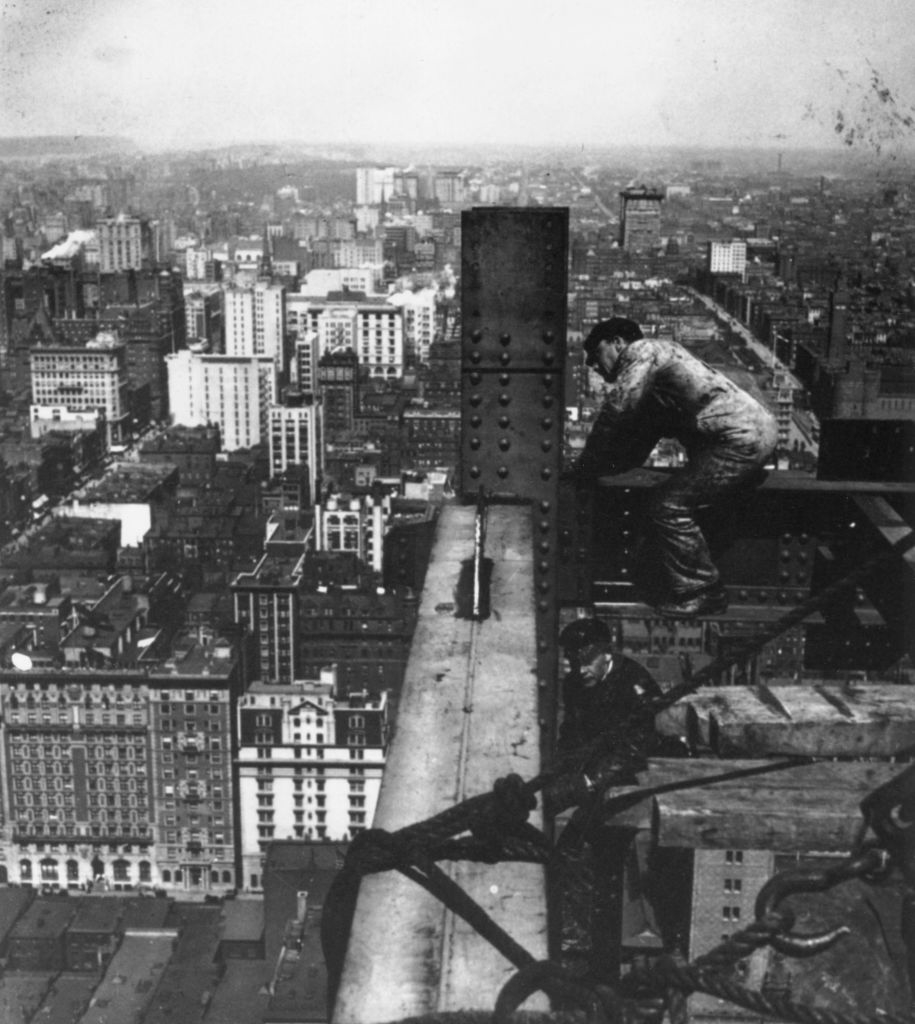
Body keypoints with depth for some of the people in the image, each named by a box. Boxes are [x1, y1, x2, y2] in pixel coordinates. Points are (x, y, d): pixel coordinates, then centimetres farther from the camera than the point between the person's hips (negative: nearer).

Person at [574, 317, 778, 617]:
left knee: (669, 506, -10)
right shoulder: (649, 392, 26)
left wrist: (585, 468, -6)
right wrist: (595, 467, 7)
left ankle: (701, 593, -2)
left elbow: (617, 411, -14)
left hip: (740, 438, -10)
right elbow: (635, 448, 20)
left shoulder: (642, 350, -2)